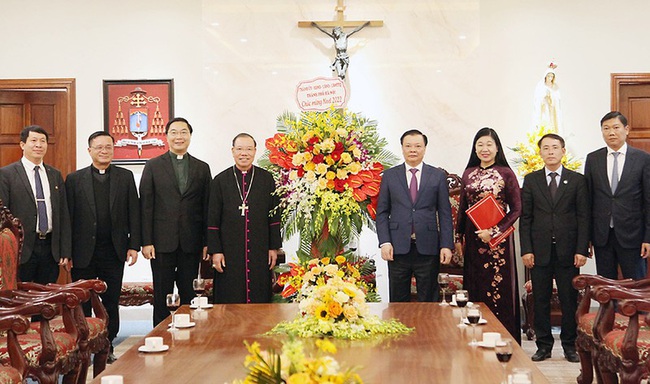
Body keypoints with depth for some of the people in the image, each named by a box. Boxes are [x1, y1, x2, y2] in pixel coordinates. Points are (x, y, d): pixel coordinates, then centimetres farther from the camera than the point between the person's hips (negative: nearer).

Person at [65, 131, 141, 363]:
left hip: (114, 251, 1)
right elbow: (68, 217, 0)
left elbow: (134, 213, 5)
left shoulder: (125, 177, 7)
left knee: (111, 302, 8)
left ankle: (107, 348, 19)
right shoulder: (75, 179, 4)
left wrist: (134, 245, -2)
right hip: (84, 253, -1)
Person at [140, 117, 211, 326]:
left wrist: (207, 242, 2)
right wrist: (146, 242, -7)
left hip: (191, 244, 2)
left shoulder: (202, 168, 10)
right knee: (162, 295, 4)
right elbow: (146, 206, 0)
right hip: (163, 242, -2)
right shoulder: (153, 166, 4)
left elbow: (206, 207, 8)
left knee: (189, 295, 7)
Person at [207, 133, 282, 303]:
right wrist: (215, 250, -3)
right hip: (229, 252, 0)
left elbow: (275, 216, 6)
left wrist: (274, 247, 2)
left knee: (259, 300, 4)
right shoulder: (220, 180, 4)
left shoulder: (267, 179, 6)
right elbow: (213, 219, 3)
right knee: (230, 302, 2)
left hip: (260, 253, 1)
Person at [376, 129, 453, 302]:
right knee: (398, 301, 7)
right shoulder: (390, 175, 8)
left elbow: (445, 213, 5)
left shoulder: (438, 176, 7)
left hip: (428, 248, 0)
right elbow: (382, 212, 6)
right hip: (398, 247, 0)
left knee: (428, 301, 6)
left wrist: (446, 245, -3)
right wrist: (384, 242, -5)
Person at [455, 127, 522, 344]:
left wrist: (494, 231, -16)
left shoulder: (506, 174, -4)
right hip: (473, 239, 4)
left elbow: (516, 209, -6)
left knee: (499, 290, -2)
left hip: (498, 239, -4)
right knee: (475, 291, 8)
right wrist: (458, 238, 11)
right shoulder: (468, 174, 9)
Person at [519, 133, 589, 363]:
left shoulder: (577, 180, 5)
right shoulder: (530, 180, 7)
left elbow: (583, 217, 2)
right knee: (541, 300, 5)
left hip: (568, 250, -1)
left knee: (569, 300, 4)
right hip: (540, 250, 1)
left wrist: (582, 250, -6)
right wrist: (526, 249, -3)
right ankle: (544, 345, 15)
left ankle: (570, 345, 16)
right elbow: (525, 218, 5)